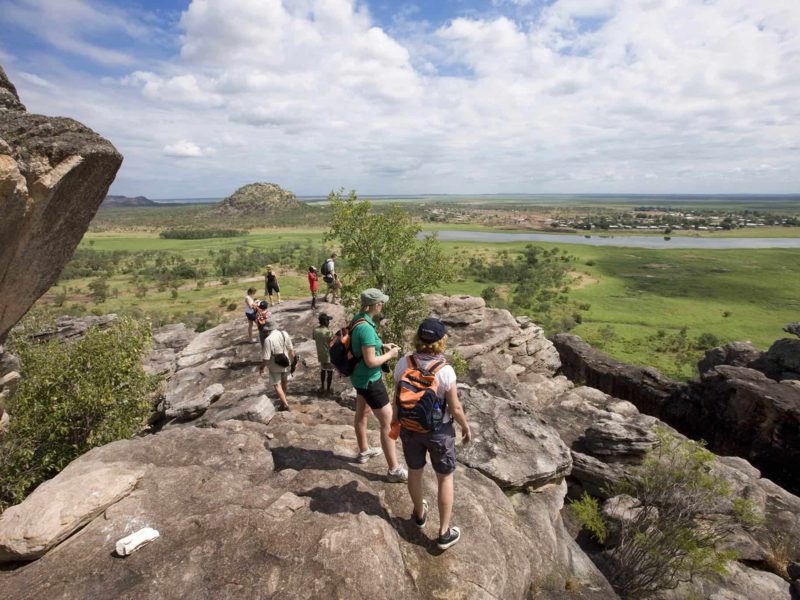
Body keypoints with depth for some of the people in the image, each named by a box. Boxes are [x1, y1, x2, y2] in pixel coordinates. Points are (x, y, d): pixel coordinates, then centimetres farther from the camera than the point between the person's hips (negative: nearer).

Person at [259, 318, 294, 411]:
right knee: (285, 381, 26)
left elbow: (266, 357, -22)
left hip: (275, 366, -5)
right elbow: (291, 350, -3)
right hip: (286, 363, 5)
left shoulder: (268, 340, -26)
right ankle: (283, 397, 50)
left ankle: (285, 404, 8)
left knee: (277, 385, 11)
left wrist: (262, 367, -5)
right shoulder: (285, 334, -12)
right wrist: (293, 360, 13)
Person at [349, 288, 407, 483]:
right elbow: (370, 361, -26)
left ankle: (364, 451, 48)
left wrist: (382, 346, 8)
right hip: (369, 380, -10)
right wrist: (390, 355, -12)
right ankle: (394, 470, 11)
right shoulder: (366, 328, -29)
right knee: (388, 422, 0)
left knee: (362, 414, 26)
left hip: (359, 377, 10)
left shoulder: (358, 319, 0)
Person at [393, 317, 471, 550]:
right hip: (438, 431, -3)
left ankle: (420, 514, 50)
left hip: (409, 428, 4)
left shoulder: (403, 363, -17)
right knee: (445, 478, 19)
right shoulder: (445, 371, -27)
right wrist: (466, 427, 1)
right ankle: (444, 533, 30)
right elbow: (455, 408, -18)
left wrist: (395, 417, 16)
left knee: (414, 472, 26)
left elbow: (397, 396, -3)